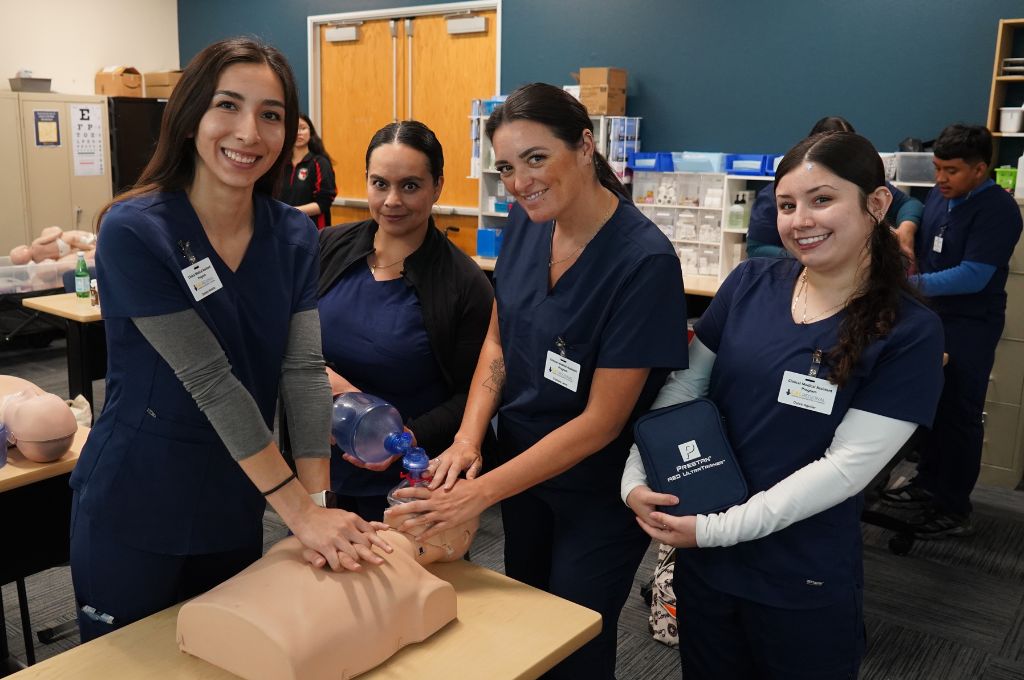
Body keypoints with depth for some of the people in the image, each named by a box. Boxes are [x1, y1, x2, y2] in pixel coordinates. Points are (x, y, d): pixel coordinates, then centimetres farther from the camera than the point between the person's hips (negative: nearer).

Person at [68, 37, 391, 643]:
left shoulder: (294, 237, -3)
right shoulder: (134, 232, -19)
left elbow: (305, 369, -10)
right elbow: (210, 380, -23)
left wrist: (319, 501, -19)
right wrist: (300, 513, -23)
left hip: (236, 507, 5)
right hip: (134, 511, -4)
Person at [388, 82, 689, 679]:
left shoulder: (644, 261, -26)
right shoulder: (526, 223, -7)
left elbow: (602, 420, -24)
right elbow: (498, 340, 4)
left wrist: (479, 494, -24)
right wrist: (468, 439, -12)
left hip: (598, 487, -6)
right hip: (520, 457, 6)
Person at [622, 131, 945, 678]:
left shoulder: (910, 331, -13)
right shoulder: (751, 283, -3)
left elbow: (848, 465, -18)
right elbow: (683, 385, 2)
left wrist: (720, 528, -20)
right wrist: (635, 479, -10)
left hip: (805, 582, -3)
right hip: (702, 559, 4)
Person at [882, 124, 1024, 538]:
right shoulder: (938, 195, 4)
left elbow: (973, 276, -26)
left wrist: (911, 285, -31)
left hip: (969, 327, -7)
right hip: (931, 317, 7)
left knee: (958, 414, 1)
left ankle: (955, 510, 12)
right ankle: (928, 483, 31)